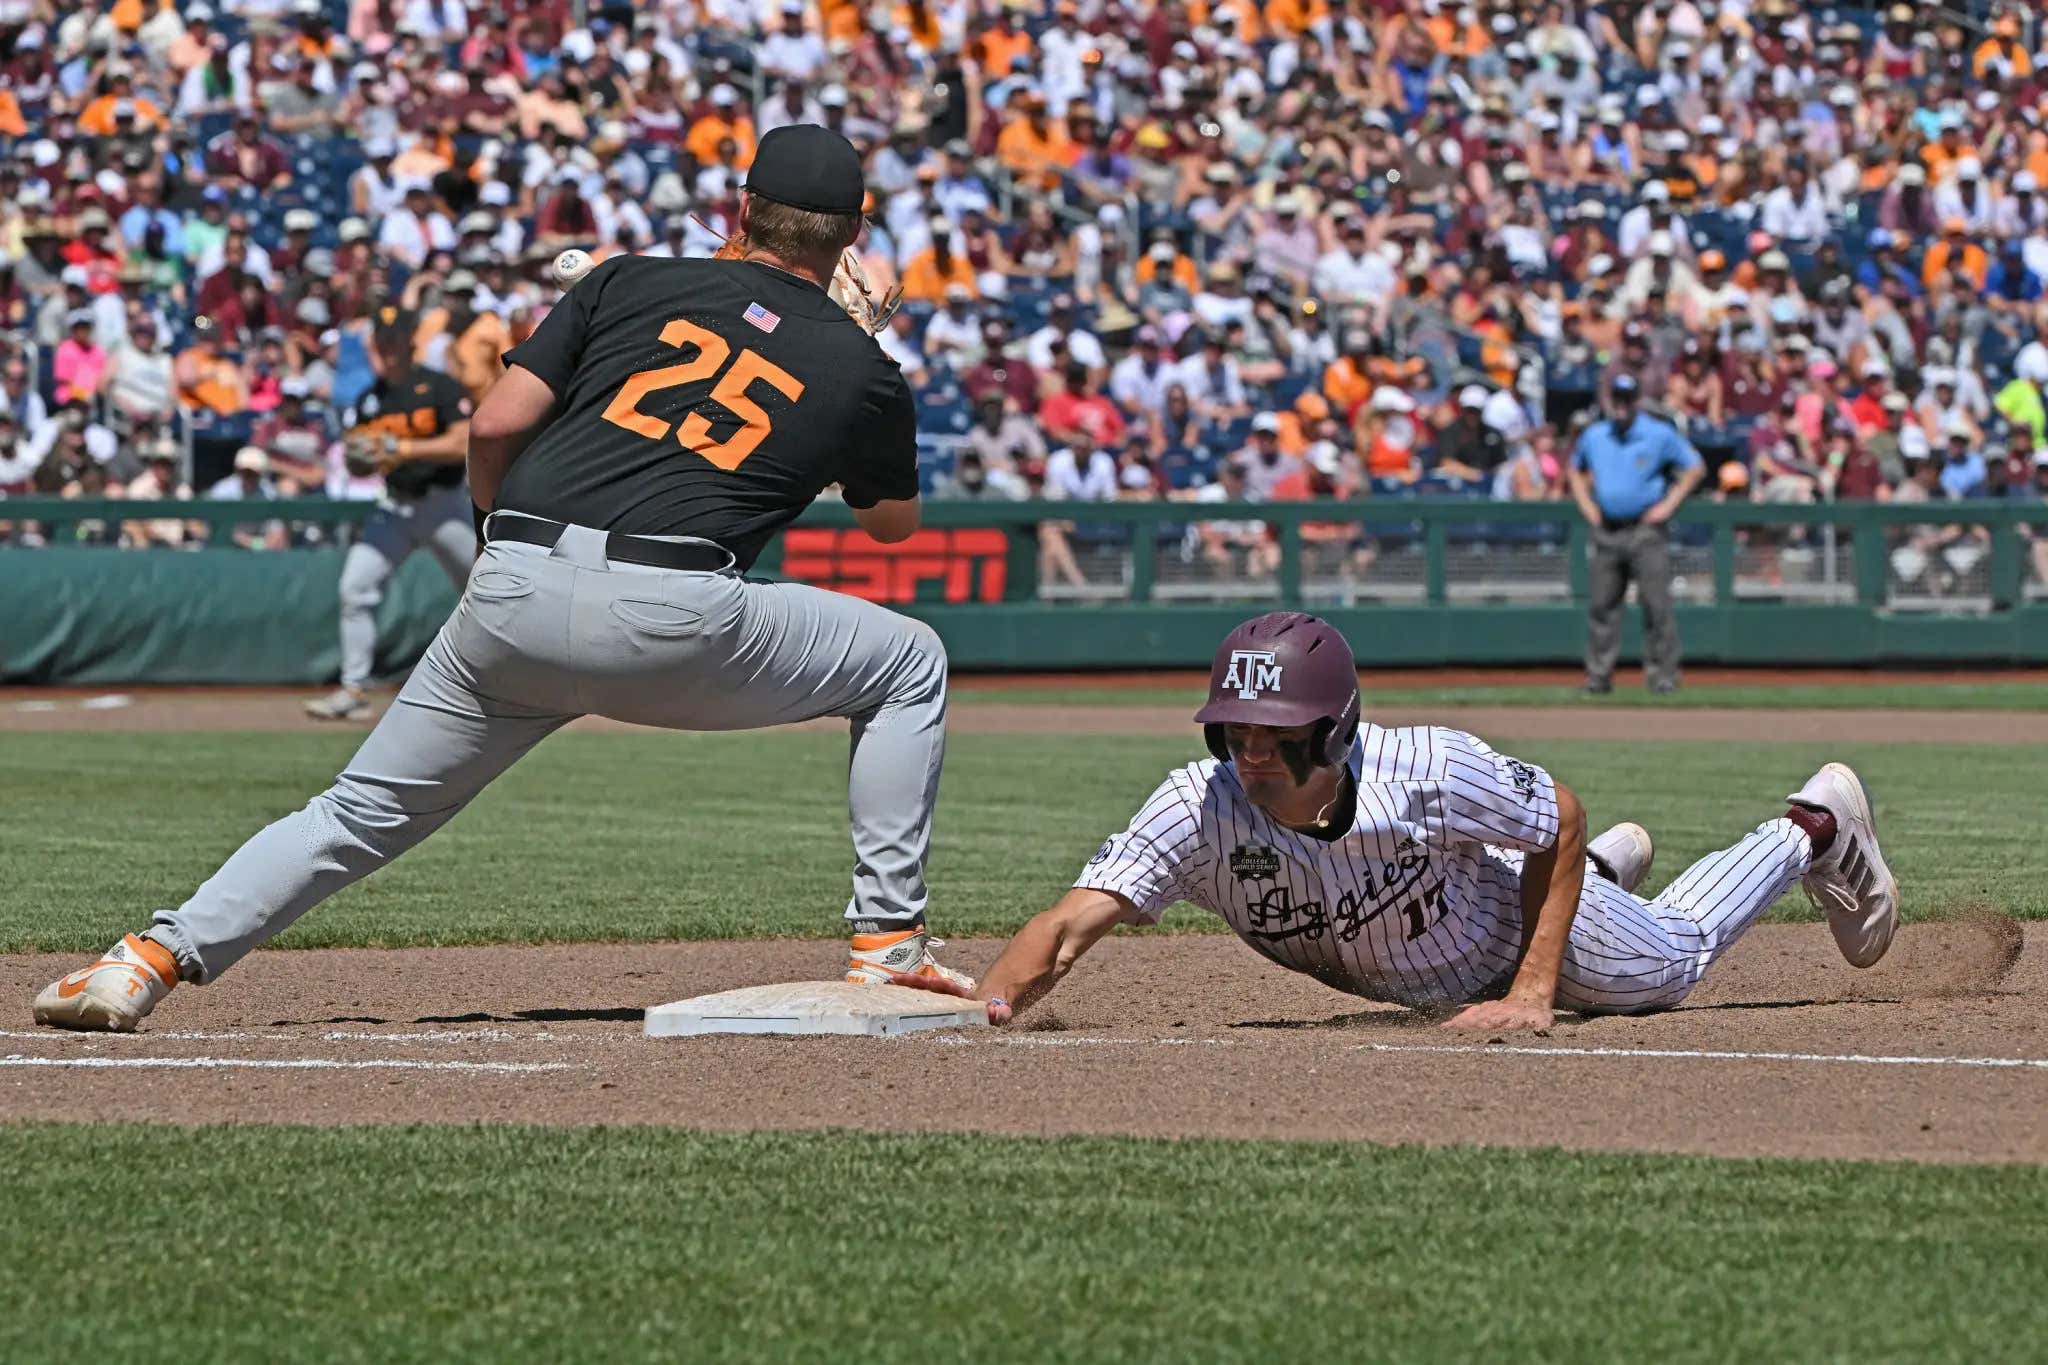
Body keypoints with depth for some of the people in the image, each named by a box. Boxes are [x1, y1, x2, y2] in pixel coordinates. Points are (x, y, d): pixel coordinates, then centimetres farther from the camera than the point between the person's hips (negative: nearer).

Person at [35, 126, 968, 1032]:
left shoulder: (630, 283, 17)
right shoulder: (862, 368, 16)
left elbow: (496, 423, 8)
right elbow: (893, 522, 34)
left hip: (515, 597, 2)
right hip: (674, 618, -2)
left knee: (366, 812, 16)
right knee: (910, 666, 21)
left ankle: (151, 959, 4)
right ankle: (887, 947, 14)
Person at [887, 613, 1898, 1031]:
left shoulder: (1430, 771, -44)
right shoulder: (1200, 808, -41)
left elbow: (1562, 820, -26)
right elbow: (1074, 922, -50)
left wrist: (1532, 994, -30)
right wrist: (991, 1003, -72)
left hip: (1520, 921, -3)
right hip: (1423, 988, 3)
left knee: (1674, 955, 25)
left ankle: (1815, 832, 51)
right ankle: (1614, 867, 66)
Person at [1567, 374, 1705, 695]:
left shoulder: (1660, 435, -2)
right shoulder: (1593, 437, 10)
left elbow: (1695, 468, 3)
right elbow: (1575, 471, 27)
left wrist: (1668, 505, -4)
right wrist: (1586, 506, 12)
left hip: (1646, 532, -4)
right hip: (1607, 532, 4)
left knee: (1656, 605, -7)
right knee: (1602, 605, 3)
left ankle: (1663, 674, -3)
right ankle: (1599, 676, 8)